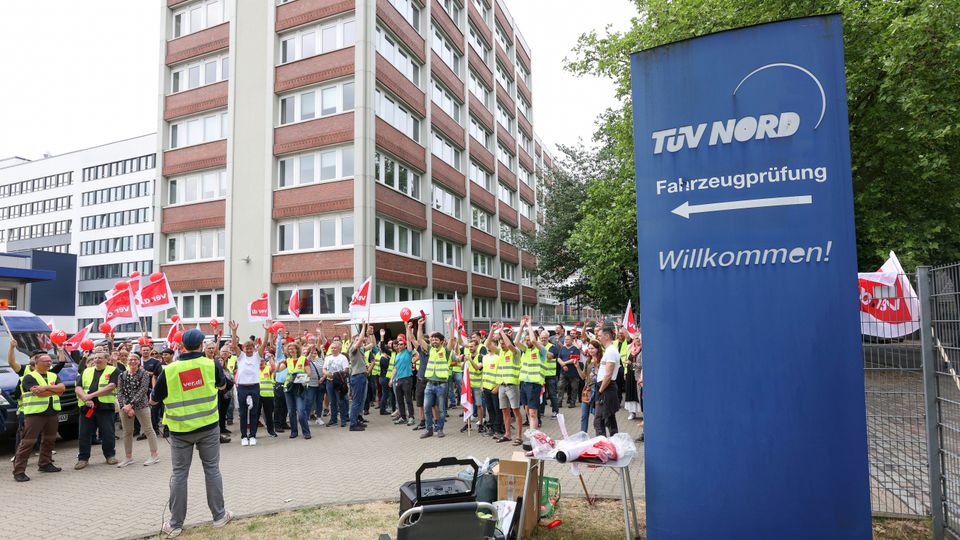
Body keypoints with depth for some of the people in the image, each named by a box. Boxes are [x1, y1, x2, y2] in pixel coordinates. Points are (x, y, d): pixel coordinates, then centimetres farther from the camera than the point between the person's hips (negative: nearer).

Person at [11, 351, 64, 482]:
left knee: (49, 440, 13)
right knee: (27, 442, -8)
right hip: (34, 413, -6)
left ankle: (45, 464, 26)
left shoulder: (54, 376, 14)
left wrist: (46, 387, -16)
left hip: (51, 413, 6)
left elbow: (62, 388, -3)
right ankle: (18, 471, -4)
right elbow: (38, 393, -18)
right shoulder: (29, 377, -4)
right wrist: (55, 390, -8)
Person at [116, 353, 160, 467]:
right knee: (127, 432, 11)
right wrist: (125, 406, -13)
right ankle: (128, 457, 22)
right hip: (125, 407, 4)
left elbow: (143, 390, -11)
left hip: (141, 405, -4)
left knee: (148, 430, 0)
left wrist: (131, 404, -18)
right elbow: (119, 392, 1)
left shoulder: (144, 374, -2)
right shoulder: (122, 375, 8)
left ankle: (154, 455, 5)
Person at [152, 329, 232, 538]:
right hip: (208, 426, 1)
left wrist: (155, 386, 22)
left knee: (179, 474, 9)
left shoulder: (170, 370, -9)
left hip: (180, 429, 0)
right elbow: (223, 385, 14)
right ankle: (219, 516, 19)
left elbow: (153, 400, 2)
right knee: (212, 470, 10)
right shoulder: (211, 364, -5)